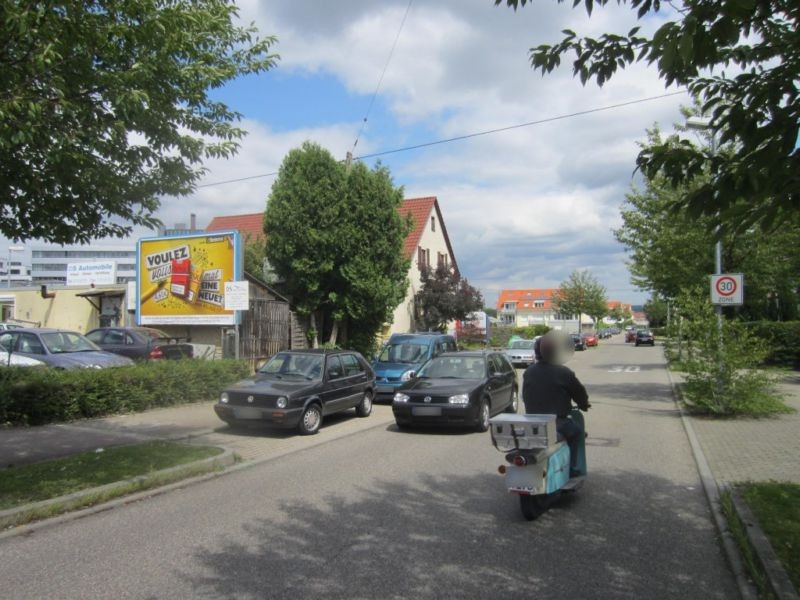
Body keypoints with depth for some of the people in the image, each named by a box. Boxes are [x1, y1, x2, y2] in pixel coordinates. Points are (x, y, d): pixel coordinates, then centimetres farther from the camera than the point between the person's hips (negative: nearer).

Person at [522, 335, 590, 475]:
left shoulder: (528, 372, 2)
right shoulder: (563, 373, -13)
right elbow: (579, 392, 0)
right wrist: (584, 405, 21)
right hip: (556, 424, -5)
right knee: (576, 431, 24)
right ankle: (569, 468, 23)